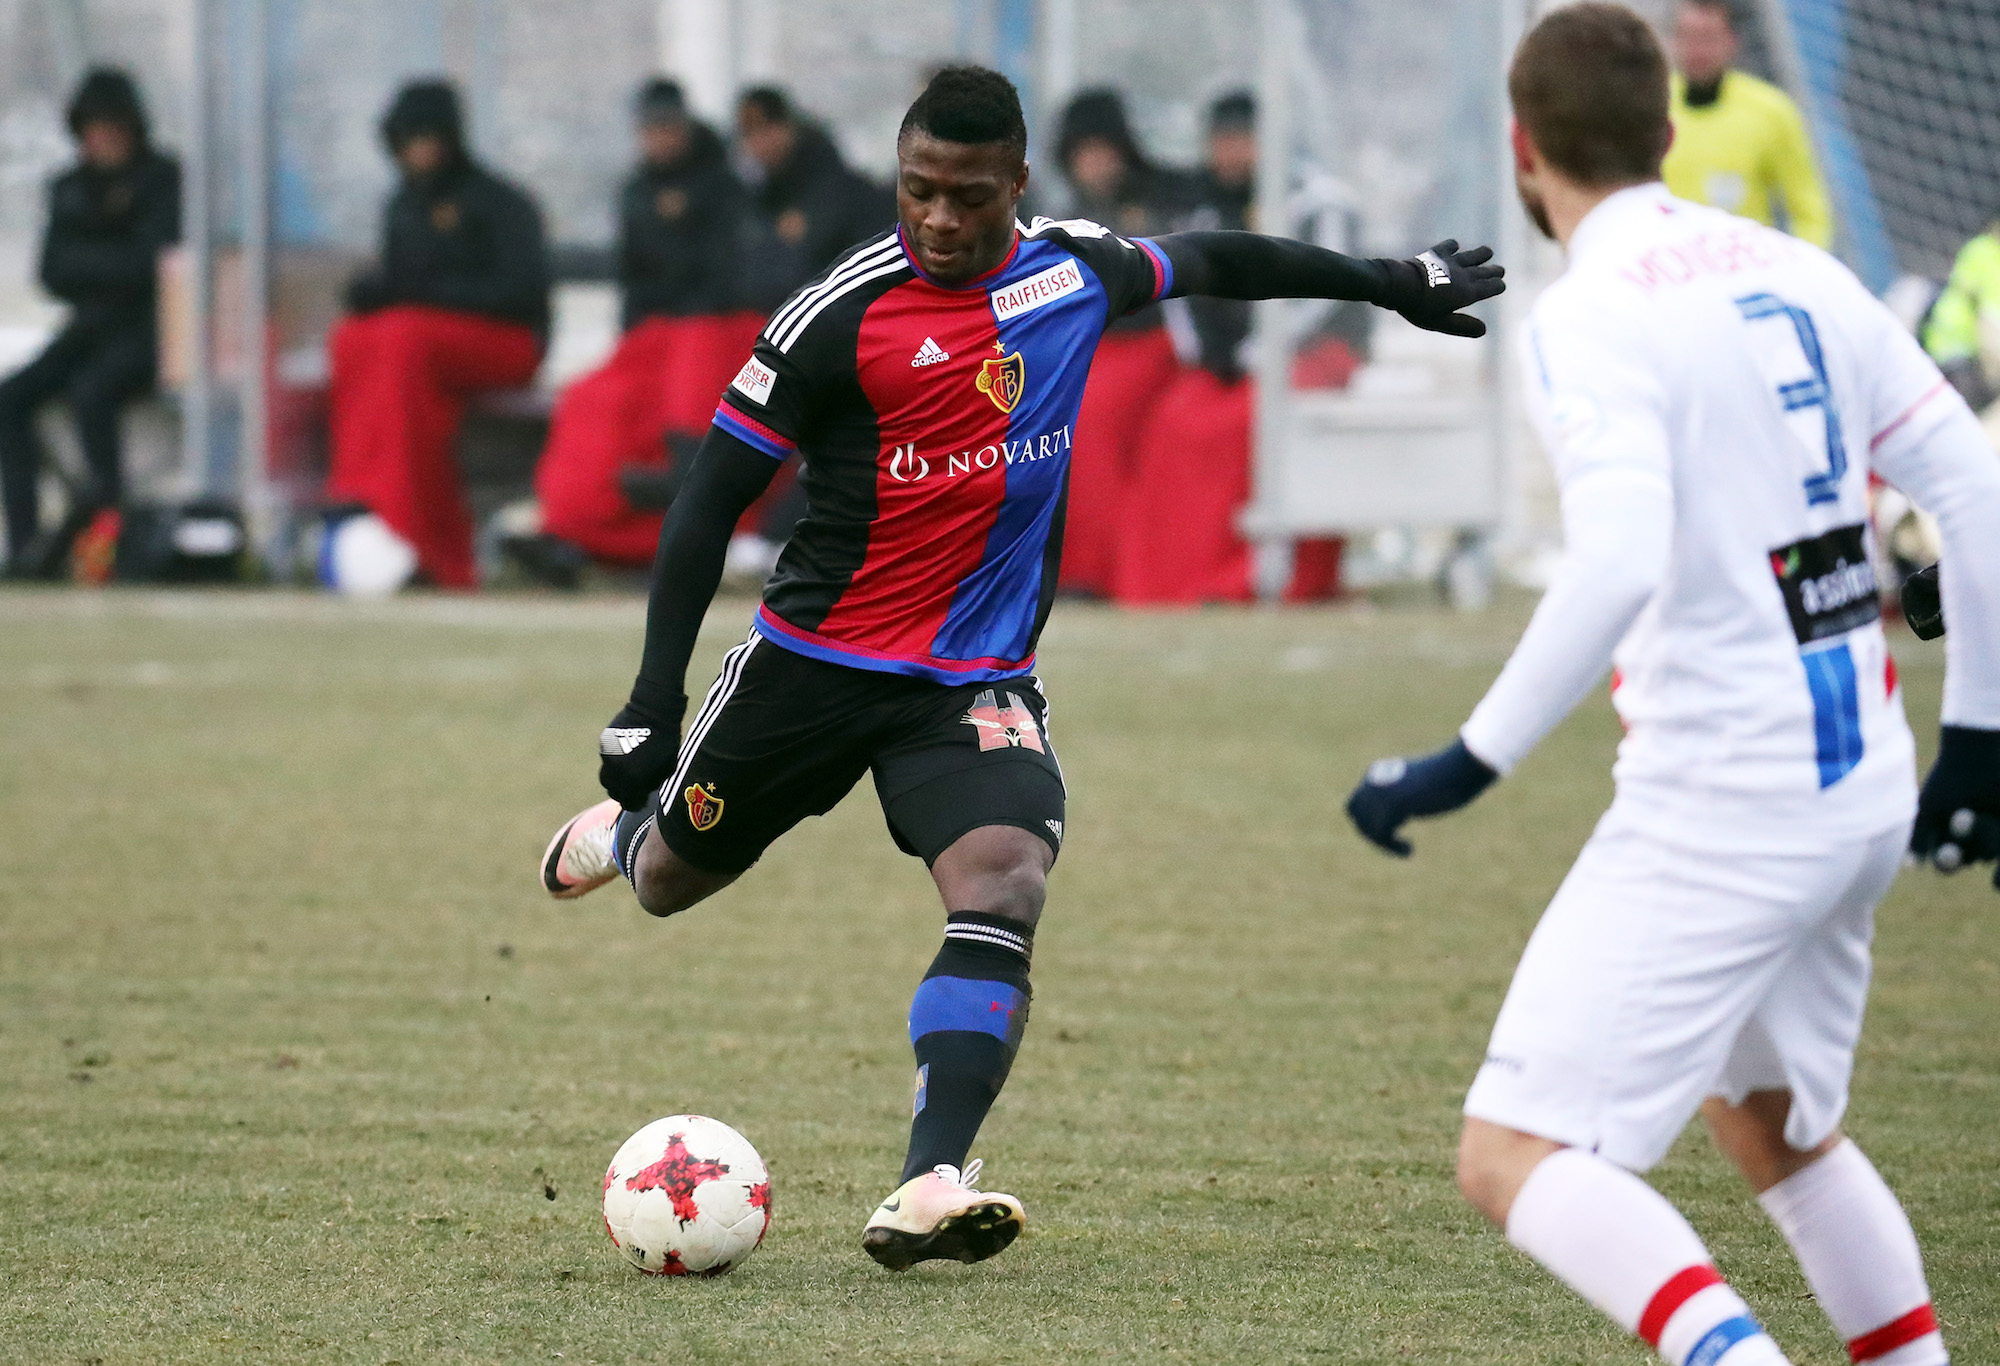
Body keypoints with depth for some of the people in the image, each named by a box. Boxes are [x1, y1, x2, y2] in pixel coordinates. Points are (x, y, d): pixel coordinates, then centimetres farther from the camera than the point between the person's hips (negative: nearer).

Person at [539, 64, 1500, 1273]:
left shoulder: (1076, 271, 0)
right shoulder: (840, 316, -14)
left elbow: (1211, 262, 21)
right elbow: (712, 501, -10)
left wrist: (1392, 284, 31)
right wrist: (654, 701, -15)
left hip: (979, 678, 2)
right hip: (815, 662, -2)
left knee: (1004, 890, -24)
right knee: (670, 882, 14)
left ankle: (927, 1191, -32)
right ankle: (629, 825, 54)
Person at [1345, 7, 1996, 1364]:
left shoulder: (1590, 316, -13)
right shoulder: (1797, 274, 9)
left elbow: (1618, 570, -26)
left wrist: (1471, 762, -19)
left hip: (1717, 810, -8)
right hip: (1866, 786, 8)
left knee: (1515, 1158, -8)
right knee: (1776, 1127, 29)